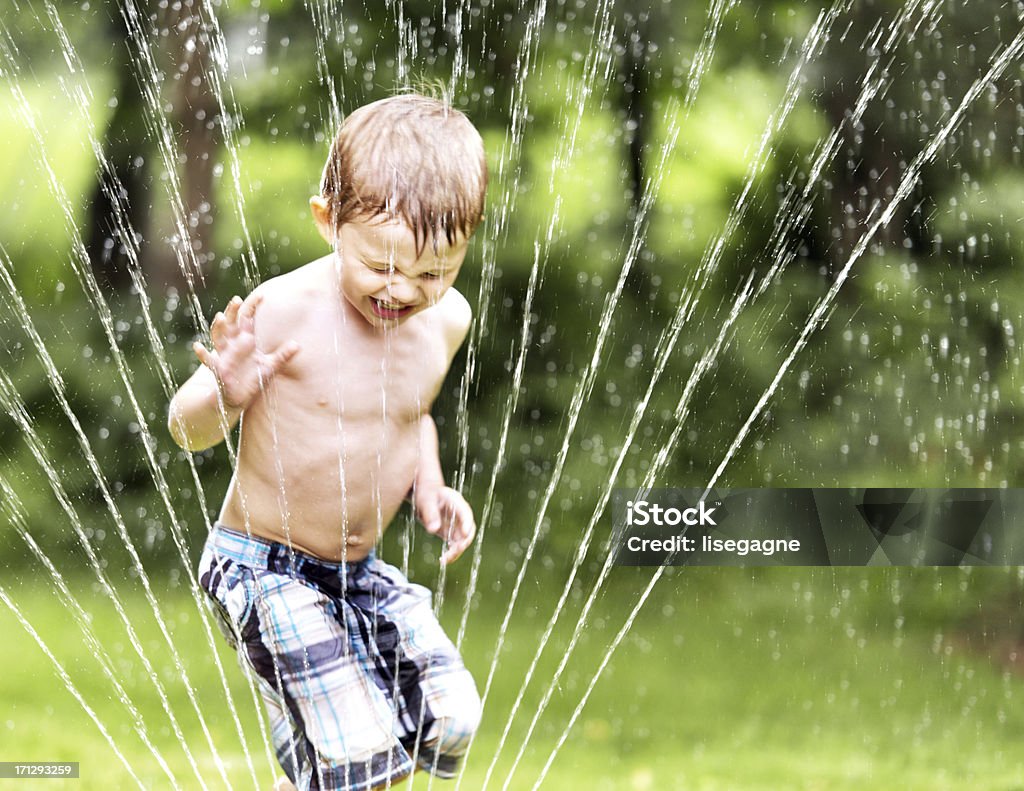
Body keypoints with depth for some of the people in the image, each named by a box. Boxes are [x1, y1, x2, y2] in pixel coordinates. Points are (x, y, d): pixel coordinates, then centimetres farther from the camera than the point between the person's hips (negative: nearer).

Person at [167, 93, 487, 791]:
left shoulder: (446, 320, -2)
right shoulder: (286, 313, -21)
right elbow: (188, 430, -12)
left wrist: (430, 484, 1)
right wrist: (227, 395, -34)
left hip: (360, 569, 7)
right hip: (265, 569, -7)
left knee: (449, 719, 7)